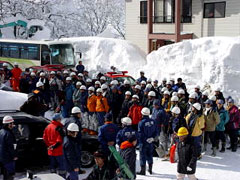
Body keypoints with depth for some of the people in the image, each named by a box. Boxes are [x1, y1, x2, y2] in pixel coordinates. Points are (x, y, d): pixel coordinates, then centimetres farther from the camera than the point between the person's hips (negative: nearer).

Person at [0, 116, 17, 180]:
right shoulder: (8, 134, -22)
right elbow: (10, 146, -22)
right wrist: (14, 156, -14)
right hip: (8, 157, -10)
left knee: (6, 173, 20)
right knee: (10, 173, -3)